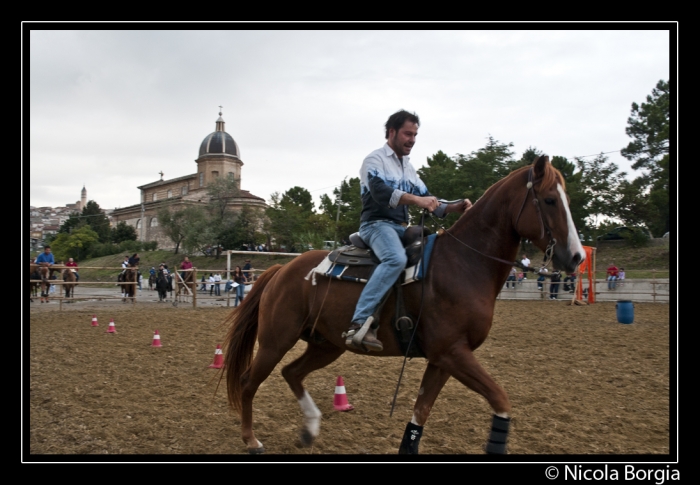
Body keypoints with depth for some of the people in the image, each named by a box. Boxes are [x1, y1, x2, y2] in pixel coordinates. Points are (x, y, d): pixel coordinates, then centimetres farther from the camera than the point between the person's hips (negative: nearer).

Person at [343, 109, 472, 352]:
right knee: (396, 259, -37)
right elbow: (380, 192, -22)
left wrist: (457, 206, 2)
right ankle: (359, 323, -45)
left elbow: (429, 201, 20)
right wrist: (417, 200, -34)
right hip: (377, 223, -9)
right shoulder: (375, 159, -3)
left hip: (402, 228, 9)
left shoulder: (408, 167, 21)